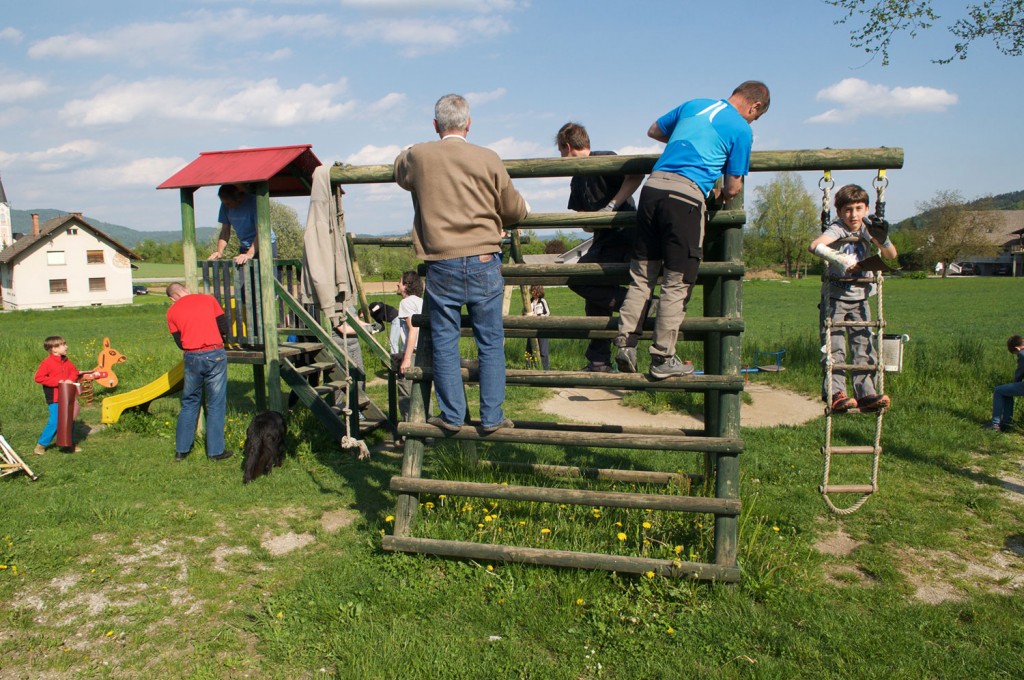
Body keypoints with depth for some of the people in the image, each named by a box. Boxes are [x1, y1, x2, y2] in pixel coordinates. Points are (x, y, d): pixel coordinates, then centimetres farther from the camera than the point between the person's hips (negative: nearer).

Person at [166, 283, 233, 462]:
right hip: (215, 355, -2)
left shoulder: (172, 312, 8)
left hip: (192, 358, 2)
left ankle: (181, 450, 21)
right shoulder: (208, 299, 6)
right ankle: (215, 450, 9)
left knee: (189, 403, 16)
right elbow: (224, 328, 4)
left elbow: (179, 343, 8)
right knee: (216, 404, 5)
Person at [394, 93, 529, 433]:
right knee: (490, 342, 7)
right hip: (483, 261, 0)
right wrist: (525, 207, 30)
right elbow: (514, 210, 7)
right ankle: (491, 416, 11)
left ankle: (452, 415, 15)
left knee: (444, 342, 9)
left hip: (441, 264, 1)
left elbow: (399, 172, 25)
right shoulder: (488, 159, -1)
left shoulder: (418, 156, 1)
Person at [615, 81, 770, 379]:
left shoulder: (694, 104, 21)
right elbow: (733, 188, 5)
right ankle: (662, 359, 4)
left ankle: (624, 341, 5)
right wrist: (716, 199, 26)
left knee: (642, 275, 10)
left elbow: (654, 131, 34)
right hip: (687, 195, -5)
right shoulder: (742, 129, 6)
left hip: (654, 185, 5)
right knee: (677, 282, 1)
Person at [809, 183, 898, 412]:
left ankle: (866, 394, 5)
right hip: (835, 296, -5)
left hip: (860, 297, 5)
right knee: (834, 346, -9)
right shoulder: (838, 229, -14)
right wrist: (839, 259, -43)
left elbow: (892, 255, 0)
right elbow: (814, 245, -34)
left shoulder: (868, 228, 3)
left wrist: (882, 239, -18)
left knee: (864, 346, 2)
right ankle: (835, 394, -9)